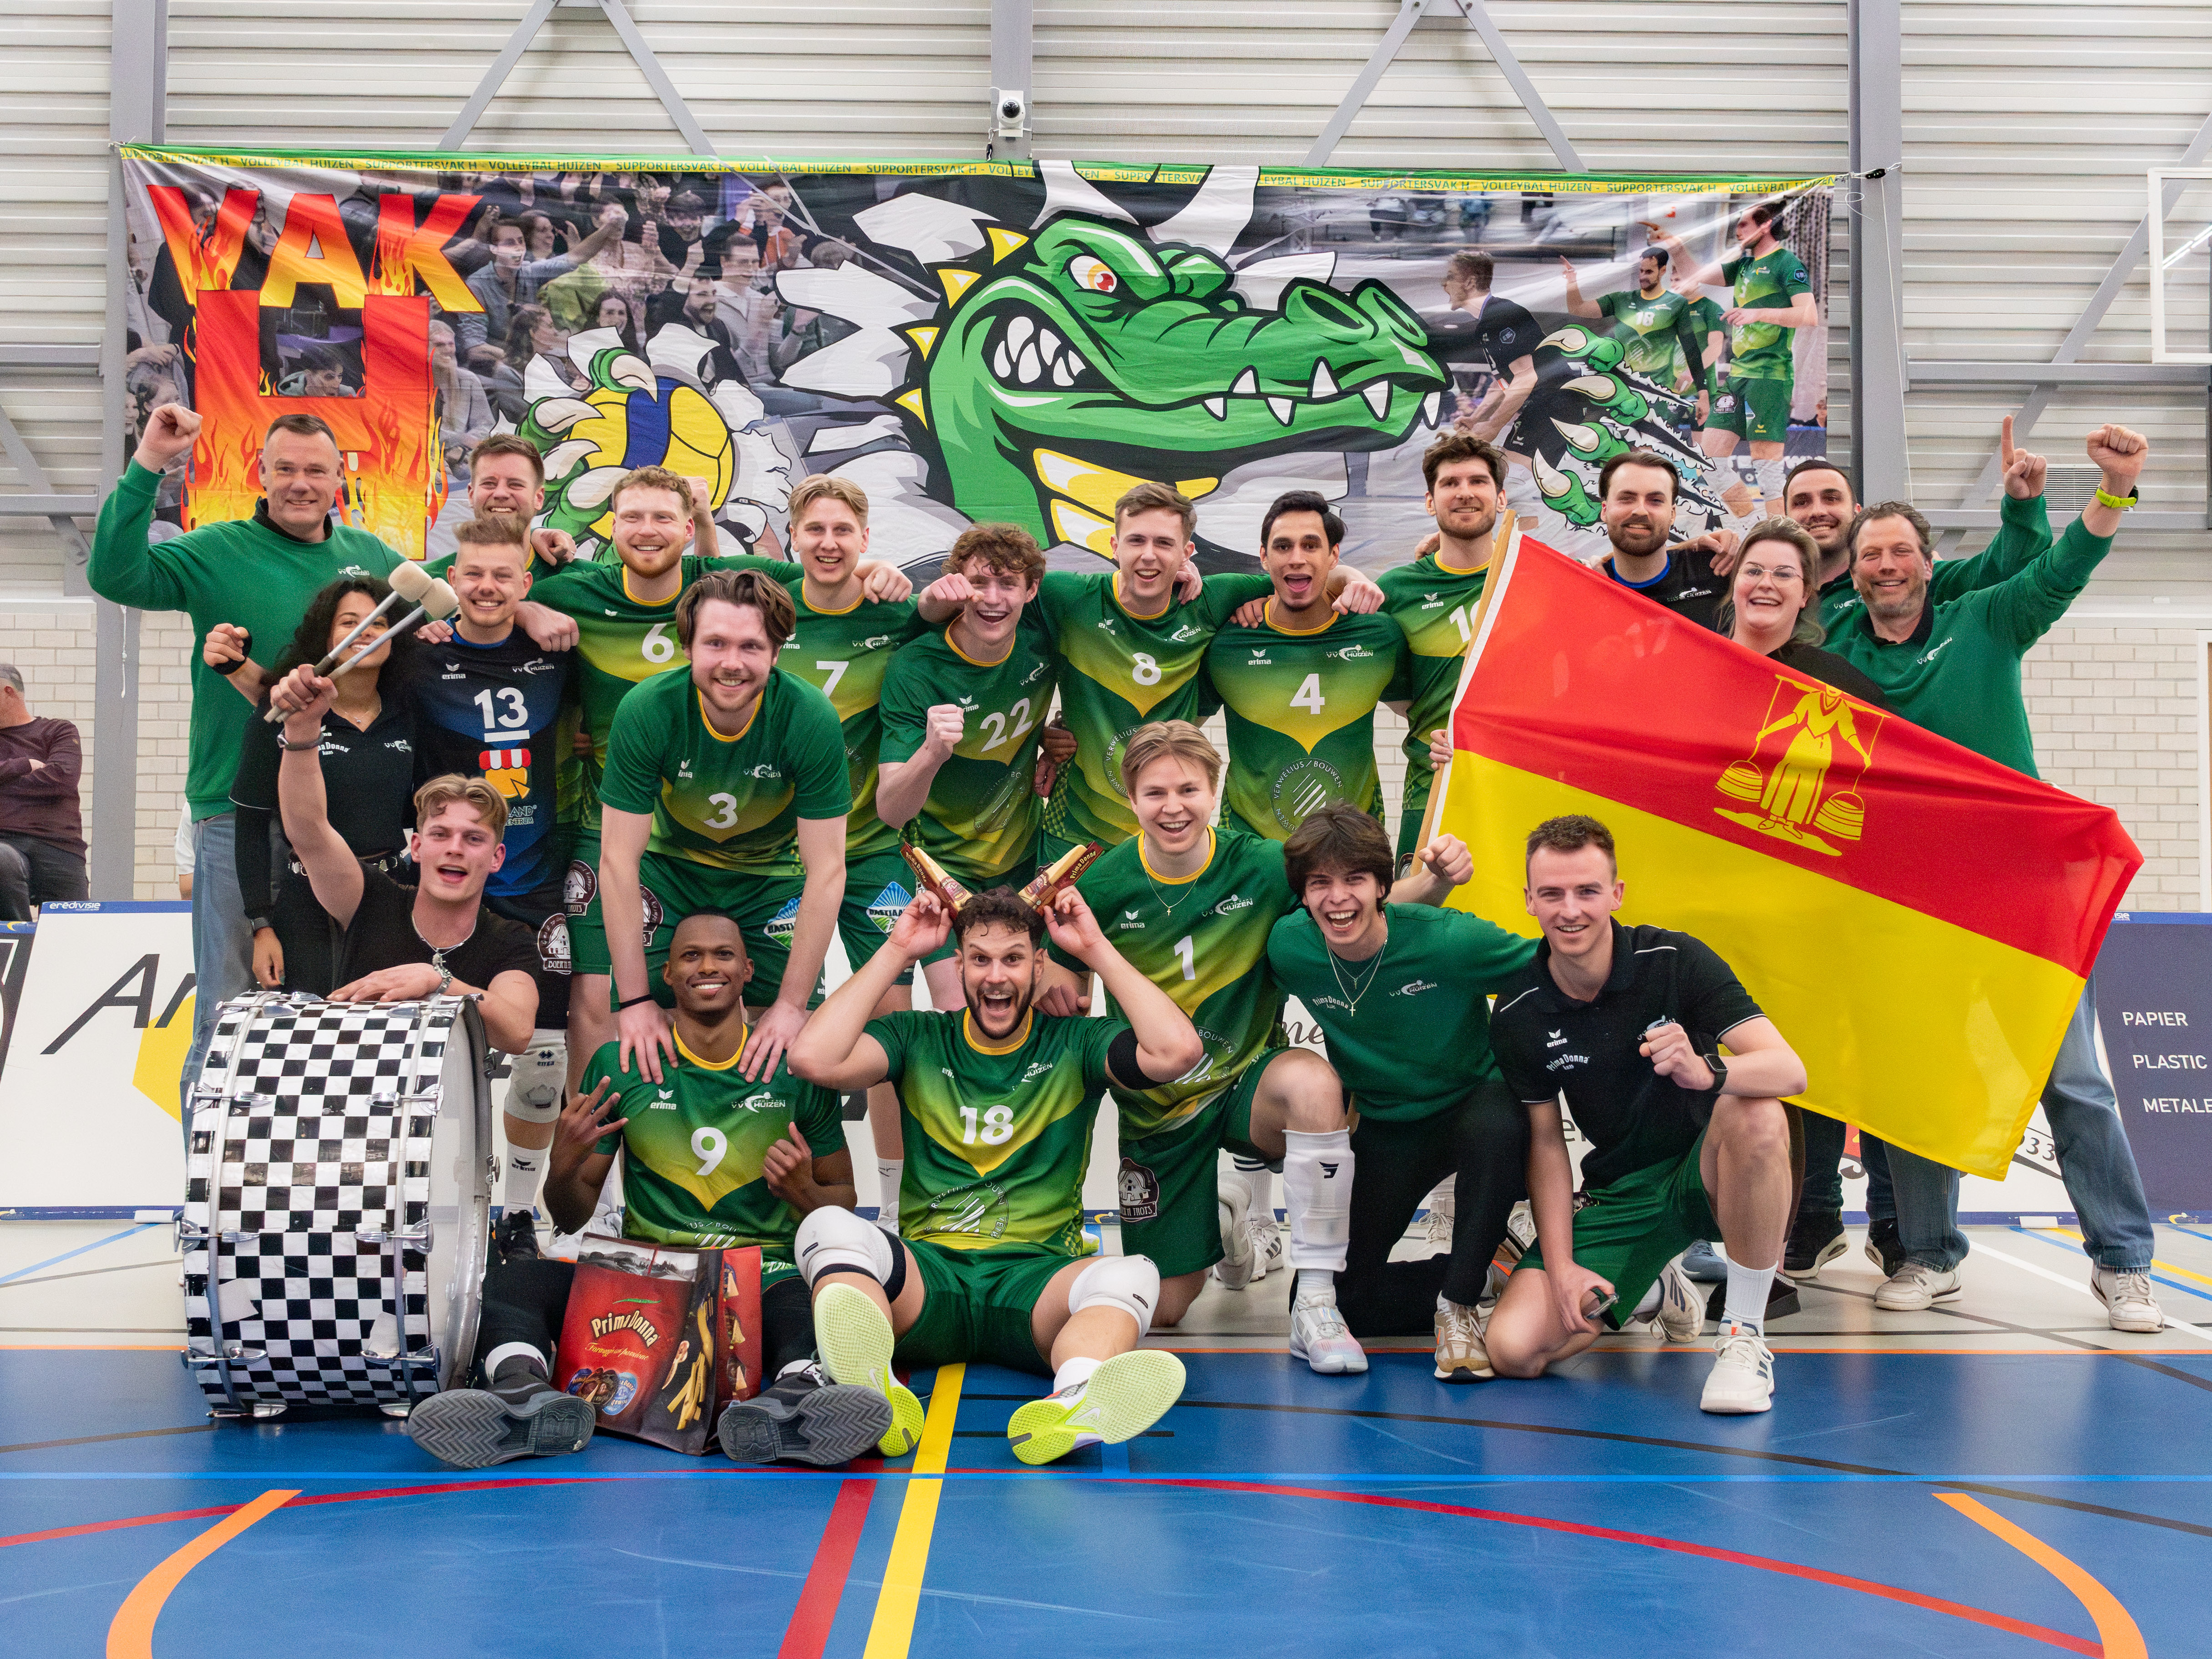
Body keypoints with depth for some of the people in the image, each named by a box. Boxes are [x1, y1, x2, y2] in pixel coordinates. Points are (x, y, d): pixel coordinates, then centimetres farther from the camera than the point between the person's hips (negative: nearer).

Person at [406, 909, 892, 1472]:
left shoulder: (796, 1071, 7)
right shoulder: (620, 1066, 8)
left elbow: (844, 1201, 15)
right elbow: (571, 1218, 14)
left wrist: (804, 1192, -8)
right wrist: (565, 1168, -10)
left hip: (765, 1275, -1)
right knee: (508, 1283, -26)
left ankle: (796, 1392, -66)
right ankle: (527, 1393, -53)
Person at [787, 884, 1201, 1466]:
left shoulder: (1075, 1045, 10)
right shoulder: (918, 1040, 13)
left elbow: (1178, 1051, -9)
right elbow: (813, 1058, -5)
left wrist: (1097, 950, 0)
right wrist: (898, 952, 2)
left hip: (1038, 1276, 0)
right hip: (927, 1273, 1)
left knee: (1132, 1275, -33)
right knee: (830, 1226, -30)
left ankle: (1072, 1406, -66)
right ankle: (874, 1394, -59)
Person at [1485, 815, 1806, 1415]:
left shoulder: (1676, 961, -15)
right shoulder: (1518, 1014, -7)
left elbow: (1791, 1071, -24)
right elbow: (1546, 1141, 0)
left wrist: (1705, 1072, -45)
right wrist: (1560, 1267, -10)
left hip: (1706, 1171, -3)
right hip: (1616, 1193, 3)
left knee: (1757, 1113, -38)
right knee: (1514, 1349, -16)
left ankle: (1745, 1335, -21)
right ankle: (1652, 1289, 17)